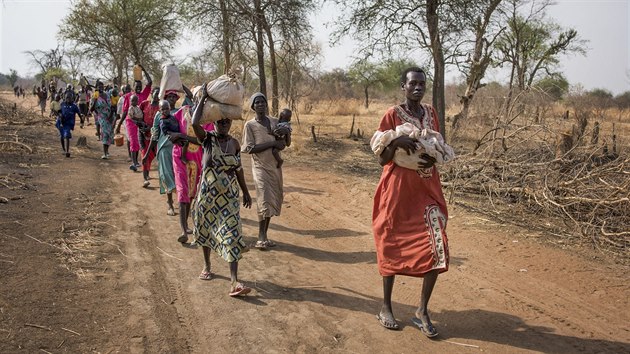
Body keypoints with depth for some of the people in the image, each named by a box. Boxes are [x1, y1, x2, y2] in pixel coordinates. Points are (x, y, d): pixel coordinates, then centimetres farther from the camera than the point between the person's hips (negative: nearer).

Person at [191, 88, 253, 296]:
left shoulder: (234, 143, 4)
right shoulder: (207, 139, -6)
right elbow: (194, 123, -27)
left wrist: (245, 192, 14)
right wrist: (203, 99, -19)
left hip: (229, 195, 2)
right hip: (208, 193, -1)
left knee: (232, 234, -7)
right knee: (205, 229, 15)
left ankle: (234, 281, -10)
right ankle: (207, 266, 40)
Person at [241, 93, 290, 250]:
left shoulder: (275, 122, 9)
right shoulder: (250, 125, -6)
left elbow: (285, 143, 14)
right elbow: (249, 148, -14)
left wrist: (286, 132, -8)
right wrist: (272, 143, -18)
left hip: (275, 166, 6)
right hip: (261, 167, -5)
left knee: (274, 200, 7)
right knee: (265, 200, -15)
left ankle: (264, 235, 18)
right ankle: (261, 237, -7)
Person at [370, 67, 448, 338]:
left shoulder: (431, 113, 8)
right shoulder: (392, 115, -7)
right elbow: (382, 159, -7)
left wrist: (434, 157, -7)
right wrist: (396, 142, -26)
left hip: (427, 190, 4)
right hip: (398, 191, -4)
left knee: (438, 247, -6)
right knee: (392, 246, 6)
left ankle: (422, 311, 9)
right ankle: (386, 307, 24)